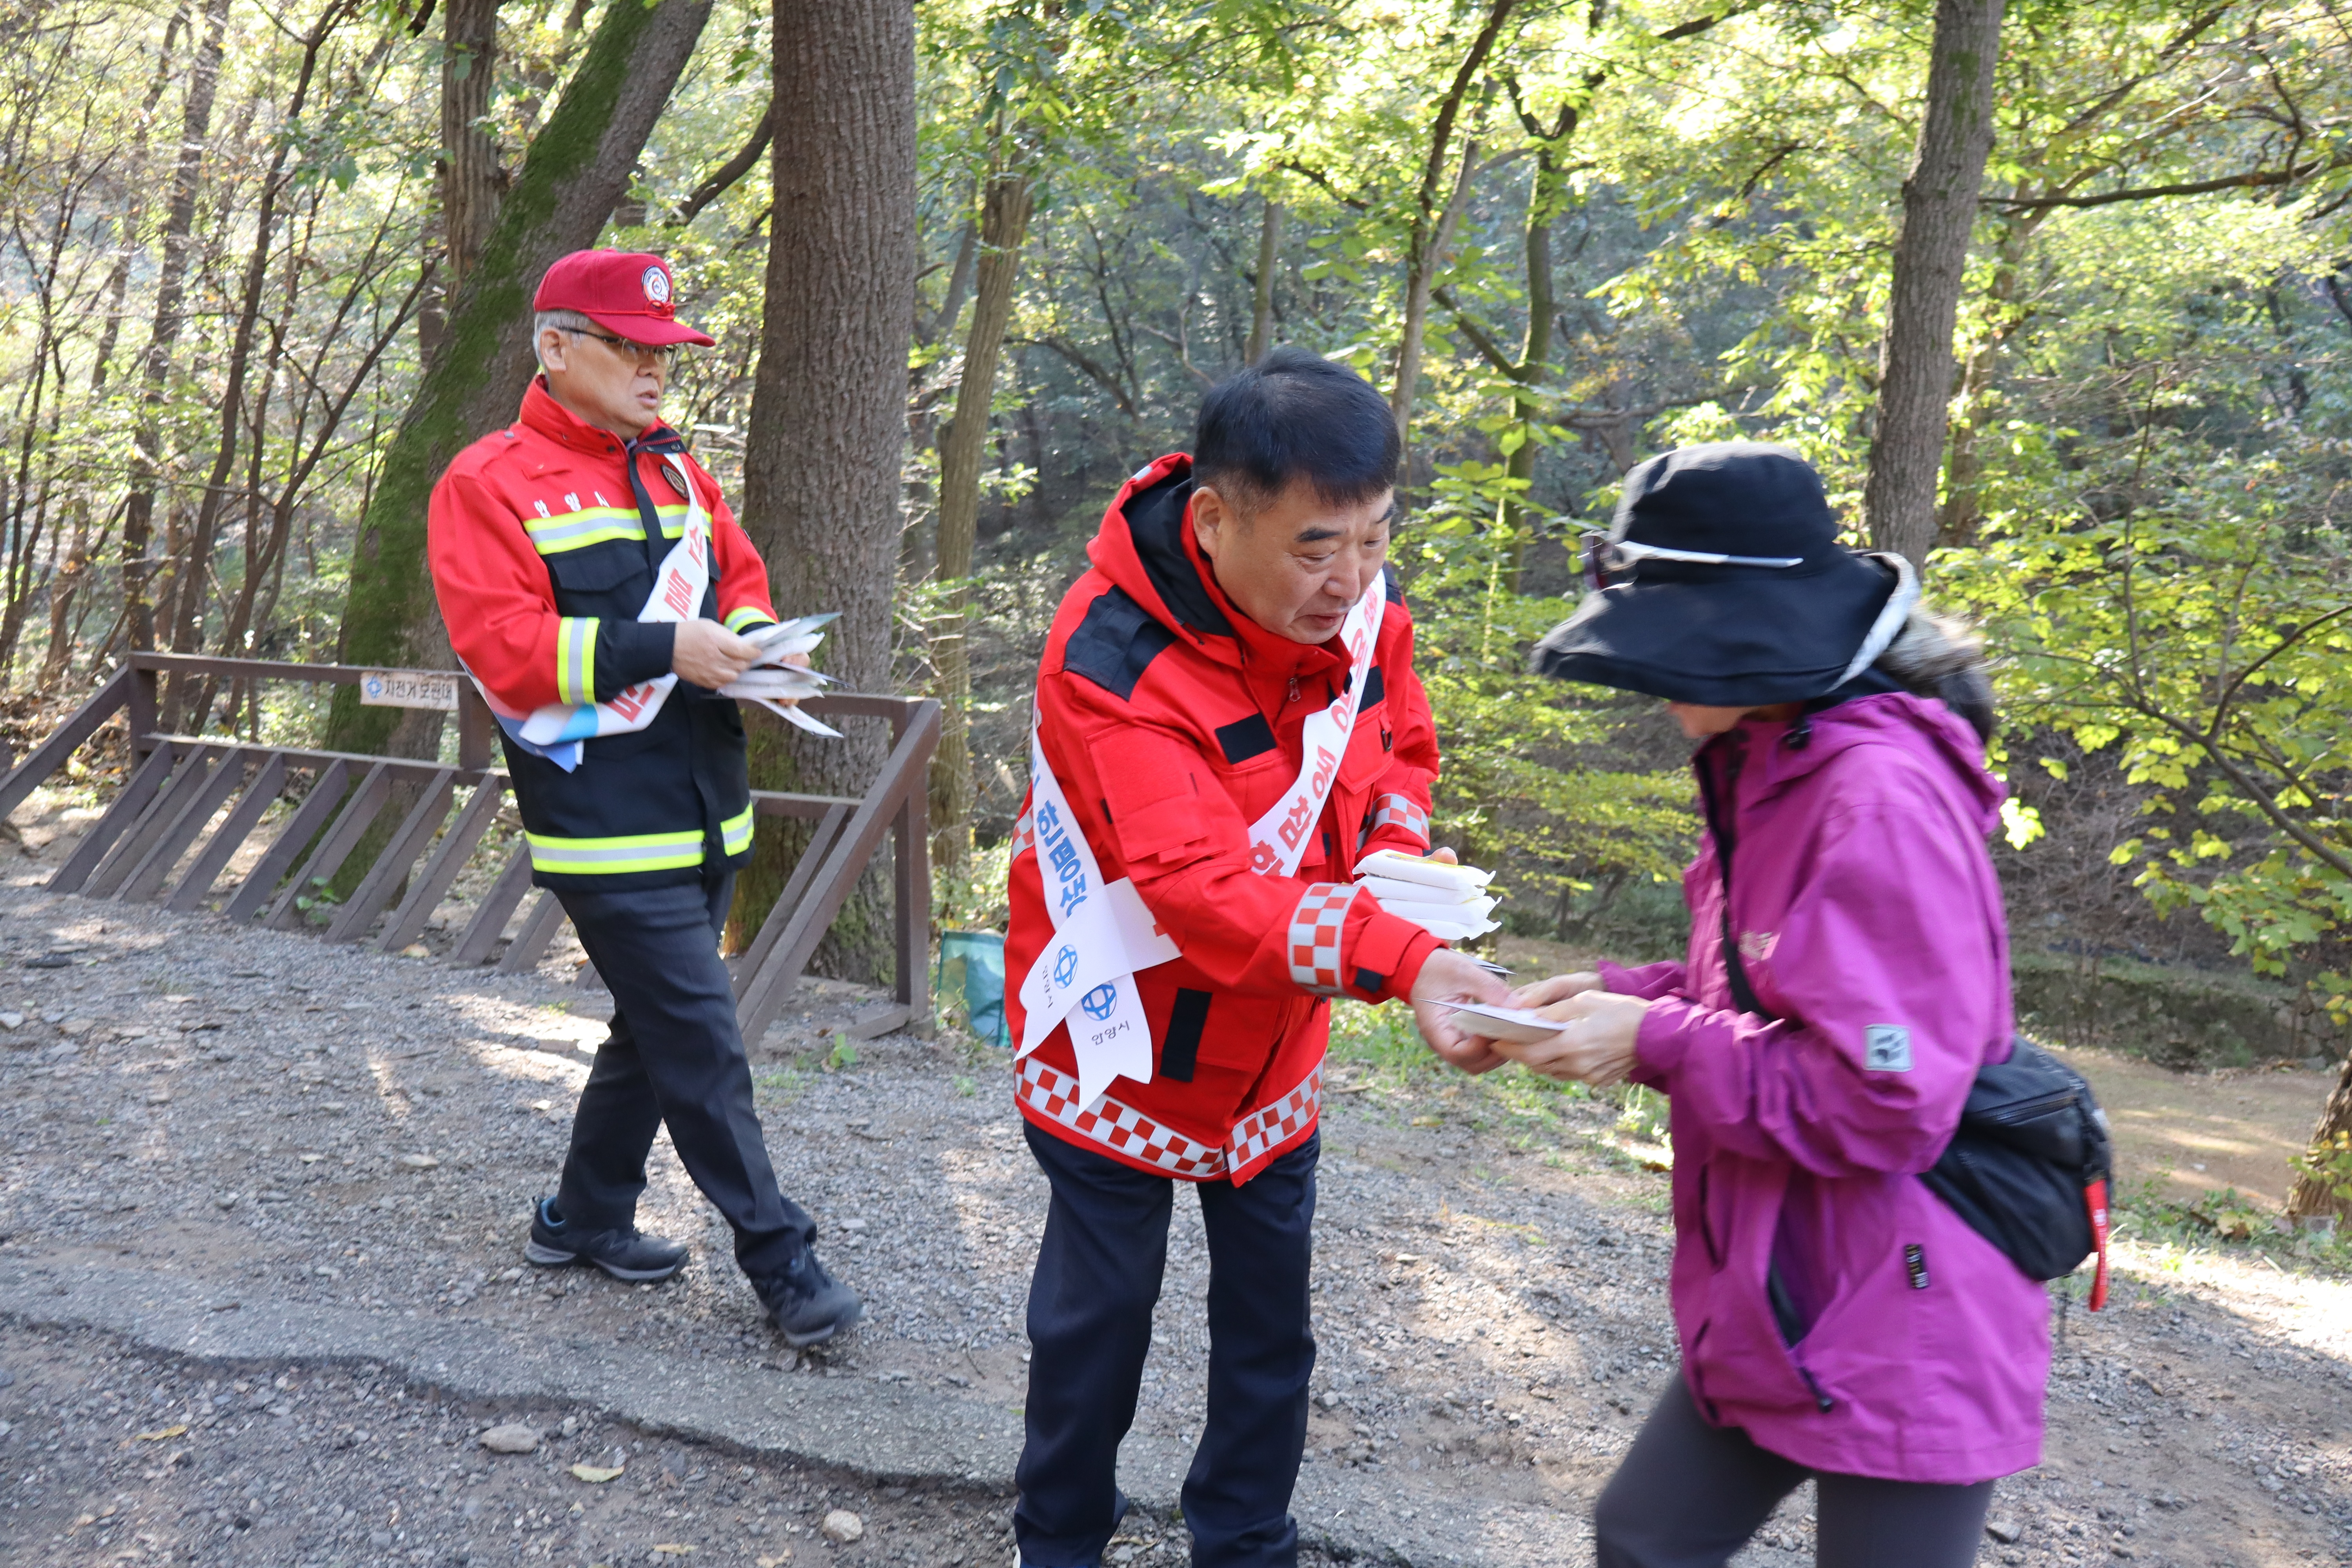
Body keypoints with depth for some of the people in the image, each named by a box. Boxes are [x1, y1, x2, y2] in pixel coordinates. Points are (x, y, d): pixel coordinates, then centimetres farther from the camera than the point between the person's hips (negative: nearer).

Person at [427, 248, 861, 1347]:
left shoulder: (674, 470, 15)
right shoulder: (491, 483, -7)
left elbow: (738, 579, 23)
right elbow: (504, 649, -16)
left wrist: (751, 641, 0)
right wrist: (660, 650, -21)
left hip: (706, 814, 8)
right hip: (607, 831, -8)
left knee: (657, 1027, 17)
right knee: (702, 1045, -5)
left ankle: (585, 1217, 35)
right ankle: (778, 1258, 6)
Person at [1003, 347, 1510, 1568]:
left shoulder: (1363, 604, -11)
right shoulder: (1112, 661, -32)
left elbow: (1401, 748, 7)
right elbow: (1199, 883, -40)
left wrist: (1398, 852, -15)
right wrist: (1400, 961, -51)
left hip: (1276, 1051, 5)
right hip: (1126, 1048, -5)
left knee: (1269, 1320, 15)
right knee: (1098, 1314, 13)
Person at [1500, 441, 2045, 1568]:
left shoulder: (1881, 799, -24)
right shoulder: (1768, 774, 5)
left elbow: (1885, 1106, -25)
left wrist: (1653, 1042, -19)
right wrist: (1617, 999, 0)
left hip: (1902, 1346, -9)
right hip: (1780, 1313, 9)